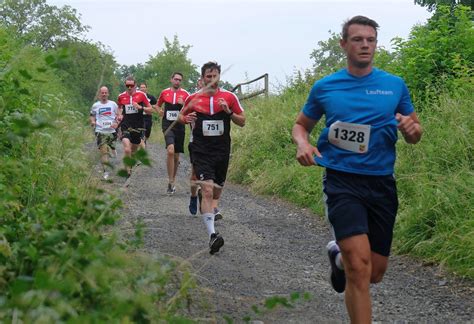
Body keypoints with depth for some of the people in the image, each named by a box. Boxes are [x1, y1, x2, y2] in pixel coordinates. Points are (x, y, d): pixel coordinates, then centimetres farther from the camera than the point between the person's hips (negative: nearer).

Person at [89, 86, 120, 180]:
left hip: (112, 131, 1)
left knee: (112, 150, 8)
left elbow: (118, 115, 11)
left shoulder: (113, 104, 7)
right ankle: (105, 171, -9)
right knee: (103, 151, -11)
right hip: (100, 131, -1)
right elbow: (91, 116, 17)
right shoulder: (95, 106, 7)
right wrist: (92, 121, -5)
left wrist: (116, 123, -8)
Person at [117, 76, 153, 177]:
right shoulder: (121, 96, 4)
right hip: (126, 126, -1)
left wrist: (140, 107, -16)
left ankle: (129, 167, 39)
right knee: (127, 149, -21)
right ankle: (128, 172, -15)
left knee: (134, 151, 14)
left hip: (138, 127, 1)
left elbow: (150, 110, 1)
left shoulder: (141, 95, -2)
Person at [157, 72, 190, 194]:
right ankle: (170, 182, -19)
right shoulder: (164, 92, 7)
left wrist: (183, 104, -14)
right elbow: (158, 105, 22)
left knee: (176, 156, 10)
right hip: (167, 125, -2)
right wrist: (159, 110, 0)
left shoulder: (185, 94, 4)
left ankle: (172, 181, 26)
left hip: (179, 126, 2)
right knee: (170, 151, -23)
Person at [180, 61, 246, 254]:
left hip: (222, 151, 2)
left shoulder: (229, 97, 3)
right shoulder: (193, 98, 3)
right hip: (201, 150, -2)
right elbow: (181, 116, 18)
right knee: (208, 190, -19)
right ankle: (212, 235, -25)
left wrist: (229, 112, -12)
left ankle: (206, 208, 51)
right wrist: (186, 119, -6)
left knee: (216, 193, 14)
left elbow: (242, 121, 6)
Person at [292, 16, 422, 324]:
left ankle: (339, 256, 45)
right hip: (342, 182, -3)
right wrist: (302, 143, -8)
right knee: (359, 268, -20)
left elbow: (415, 133, 12)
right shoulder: (324, 87, 2)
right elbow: (301, 125, 16)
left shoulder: (395, 85, 5)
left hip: (382, 184, 3)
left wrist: (411, 128, -13)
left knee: (374, 273, 11)